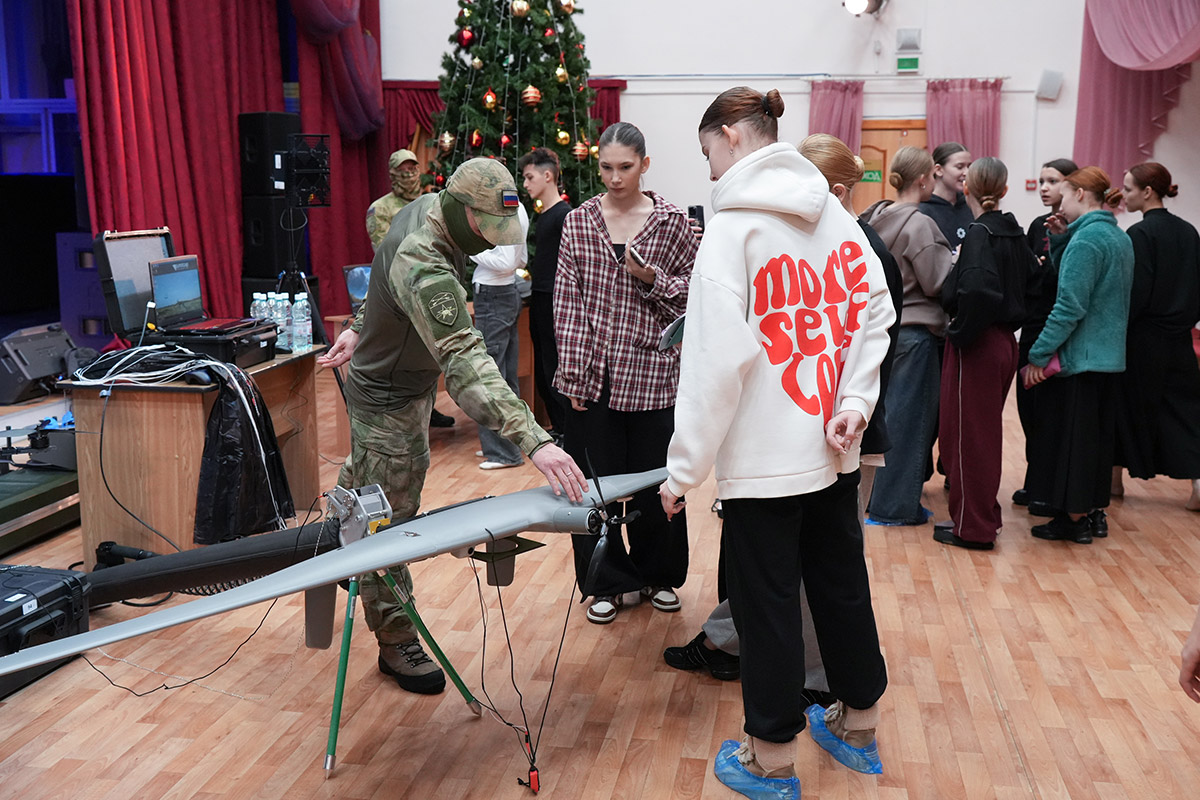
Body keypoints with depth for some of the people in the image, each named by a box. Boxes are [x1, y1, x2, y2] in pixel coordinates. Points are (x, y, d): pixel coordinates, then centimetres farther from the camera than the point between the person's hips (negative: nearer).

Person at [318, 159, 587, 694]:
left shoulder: (428, 208, -9)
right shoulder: (422, 268, -40)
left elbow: (384, 281, 9)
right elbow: (465, 364, -51)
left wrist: (362, 329, 15)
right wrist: (534, 441, -58)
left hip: (414, 385, 9)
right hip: (386, 401, -9)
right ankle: (396, 644, 14)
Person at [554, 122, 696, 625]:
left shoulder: (670, 221, 1)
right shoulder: (579, 221, 5)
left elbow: (692, 296, 6)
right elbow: (566, 300, 4)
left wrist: (651, 278, -13)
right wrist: (572, 371, -2)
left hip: (649, 372, -1)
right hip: (592, 374, 1)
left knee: (653, 481, 7)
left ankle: (659, 574, 28)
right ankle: (607, 582, 23)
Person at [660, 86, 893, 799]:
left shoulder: (735, 225, -14)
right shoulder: (834, 213, 7)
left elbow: (717, 358, -19)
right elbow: (874, 310, 6)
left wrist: (685, 469, -14)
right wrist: (854, 401, 1)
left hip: (765, 457, -7)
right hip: (834, 448, 7)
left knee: (767, 603, 5)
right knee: (842, 582, 19)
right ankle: (859, 726, 37)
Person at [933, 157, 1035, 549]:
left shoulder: (979, 233, -16)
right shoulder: (1014, 233, 9)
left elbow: (977, 289, -31)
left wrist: (960, 330, -19)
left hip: (976, 345, -8)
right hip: (1004, 341, 8)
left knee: (966, 433, 1)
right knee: (987, 431, 18)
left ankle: (972, 526, 9)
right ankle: (984, 515, 30)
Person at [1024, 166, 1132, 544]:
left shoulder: (1085, 239, -17)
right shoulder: (1120, 238, 11)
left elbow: (1069, 306, -21)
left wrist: (1038, 355, -17)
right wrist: (1060, 240, 8)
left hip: (1078, 356, -9)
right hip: (1109, 354, 9)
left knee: (1071, 435, 2)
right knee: (1098, 433, 16)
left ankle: (1074, 519, 11)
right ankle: (1094, 513, 27)